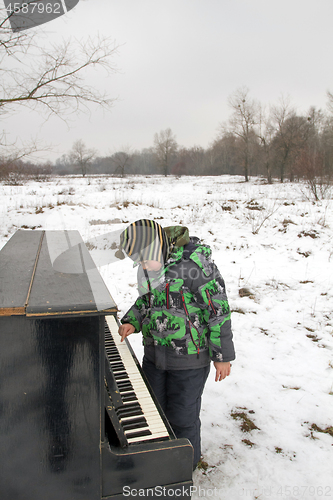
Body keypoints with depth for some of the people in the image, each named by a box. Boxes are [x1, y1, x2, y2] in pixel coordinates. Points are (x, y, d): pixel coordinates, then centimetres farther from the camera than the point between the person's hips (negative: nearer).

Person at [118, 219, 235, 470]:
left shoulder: (196, 264, -25)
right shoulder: (153, 263, -1)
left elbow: (219, 311, -20)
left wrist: (223, 356, -14)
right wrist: (132, 322, -2)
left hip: (189, 358, -7)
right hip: (154, 354, 7)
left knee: (182, 416, 10)